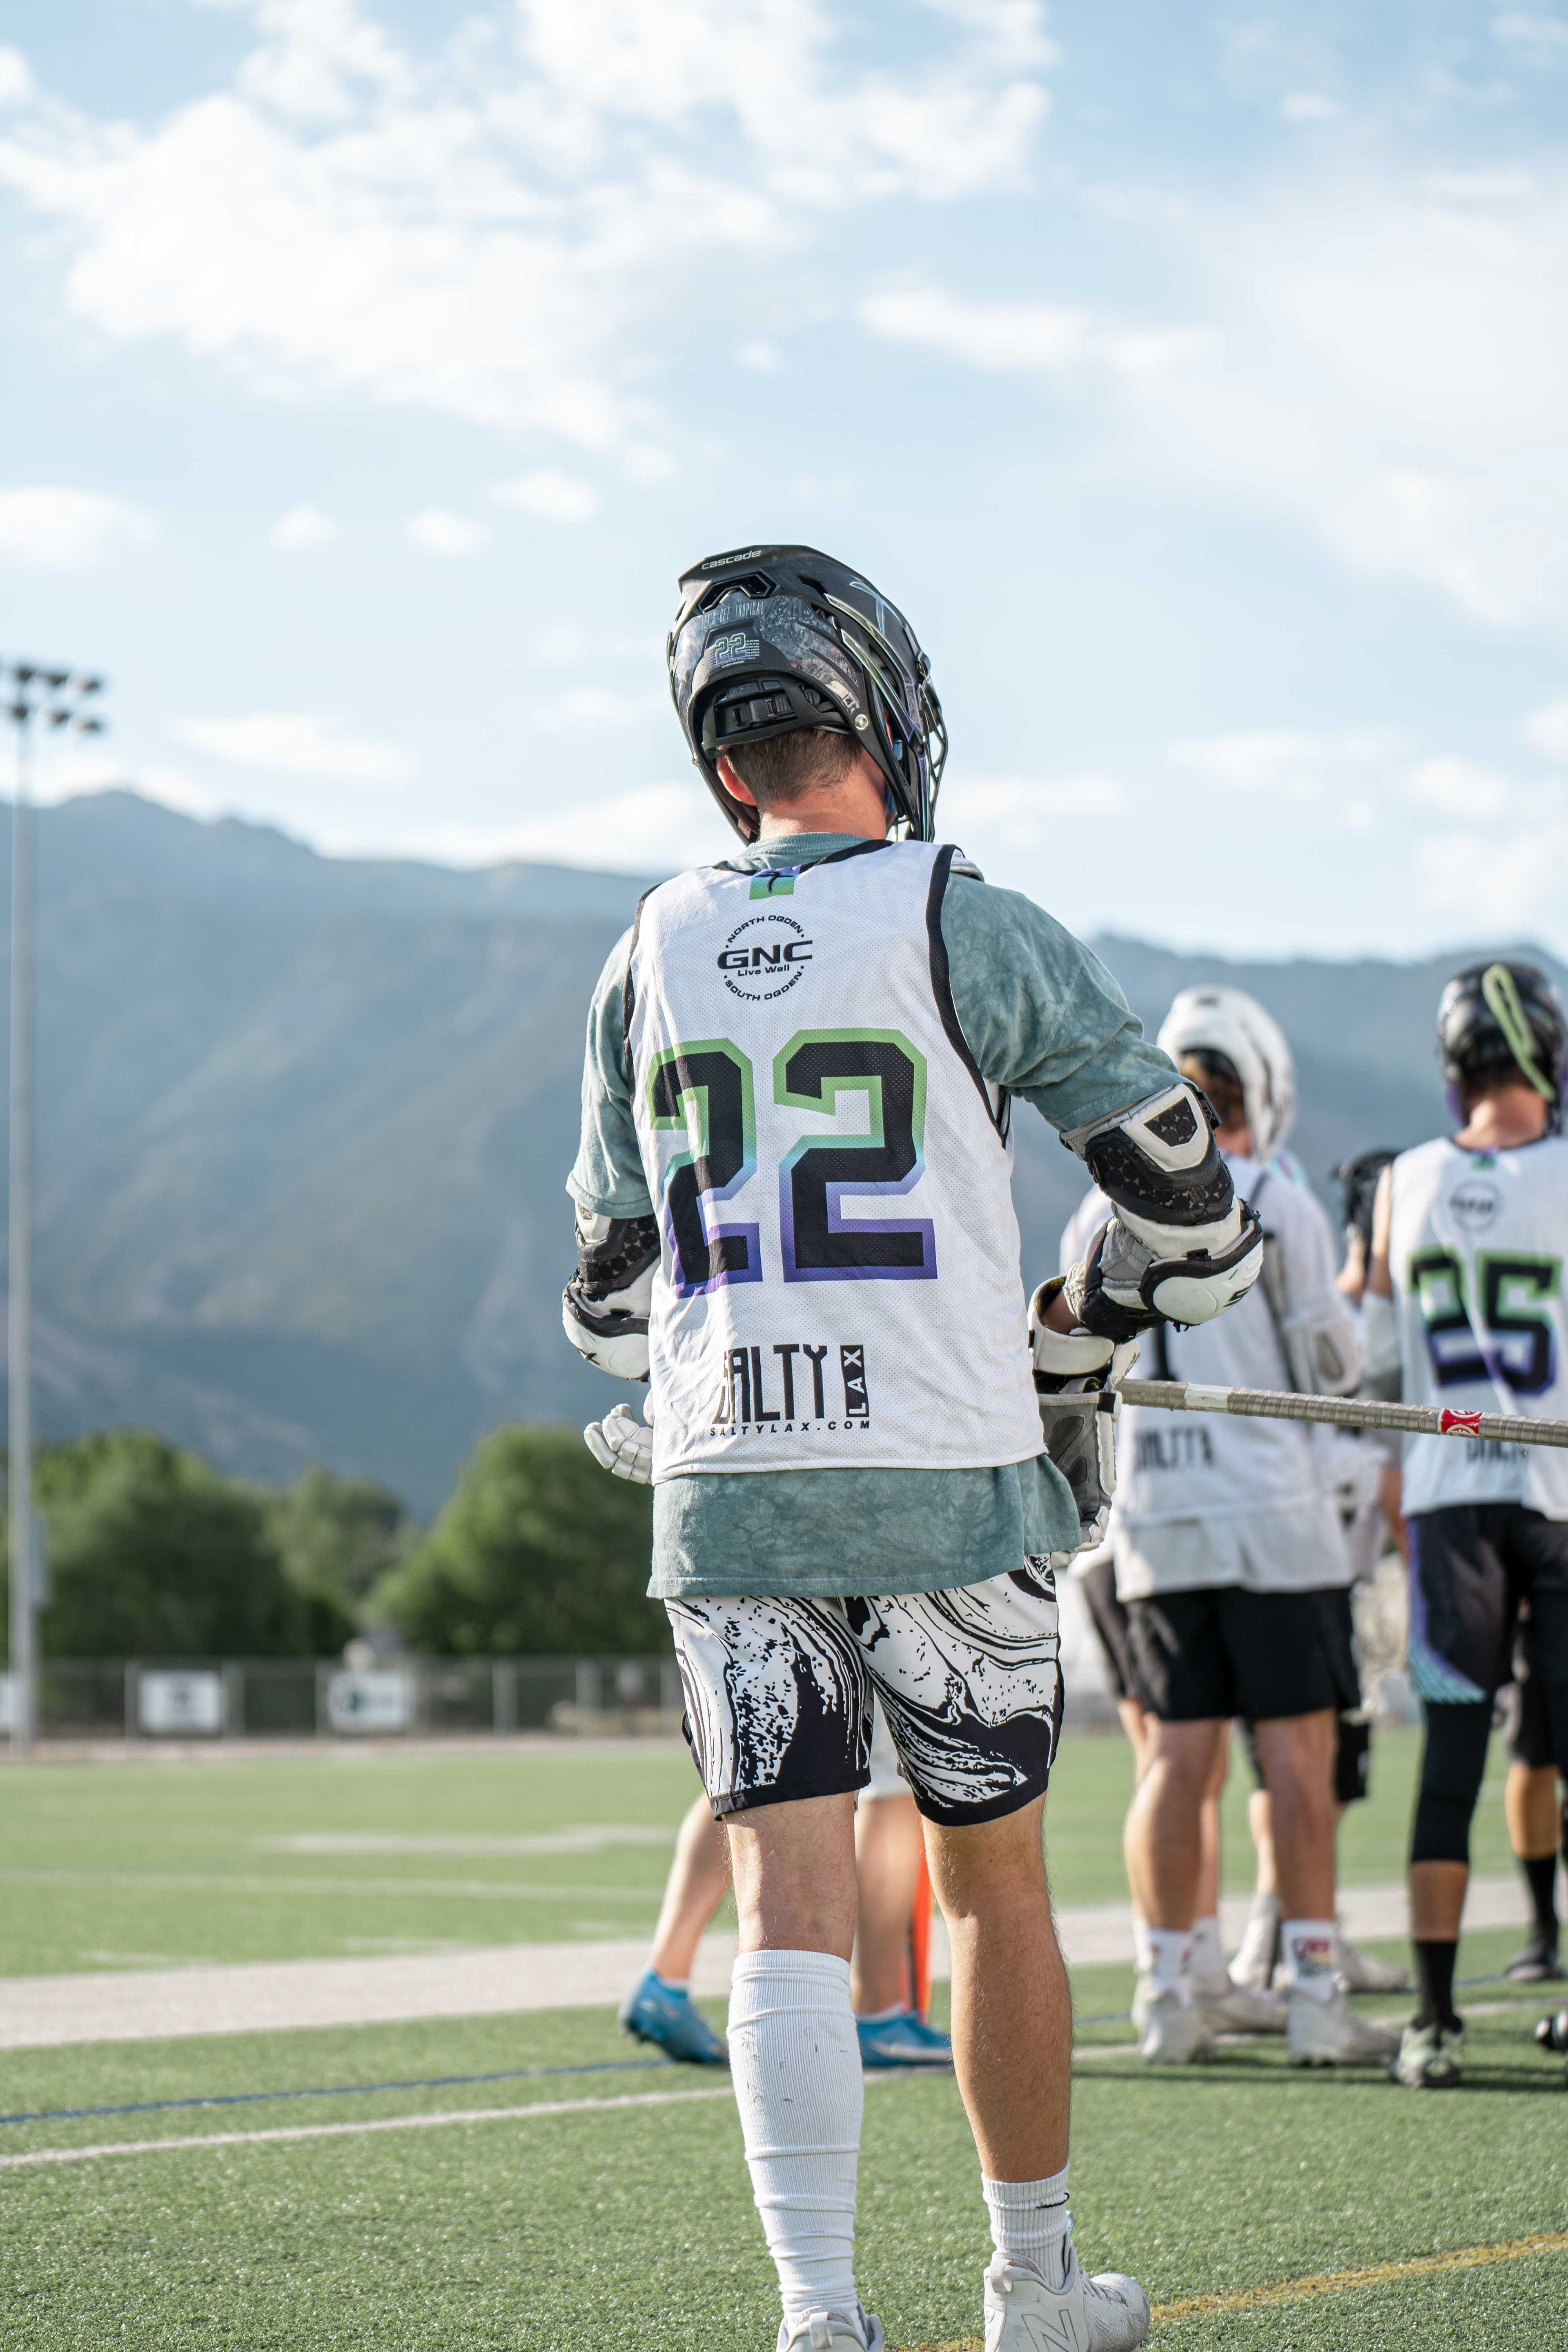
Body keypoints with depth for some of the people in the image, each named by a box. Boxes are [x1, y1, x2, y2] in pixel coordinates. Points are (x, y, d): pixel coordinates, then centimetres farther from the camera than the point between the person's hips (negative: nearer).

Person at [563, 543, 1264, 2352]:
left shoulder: (651, 958, 8)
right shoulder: (970, 931, -3)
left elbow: (611, 1289, 17)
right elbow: (1190, 1214, 3)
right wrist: (1071, 1353, 20)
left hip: (723, 1491, 2)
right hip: (947, 1482, -2)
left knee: (792, 1900, -1)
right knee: (994, 1883, 12)